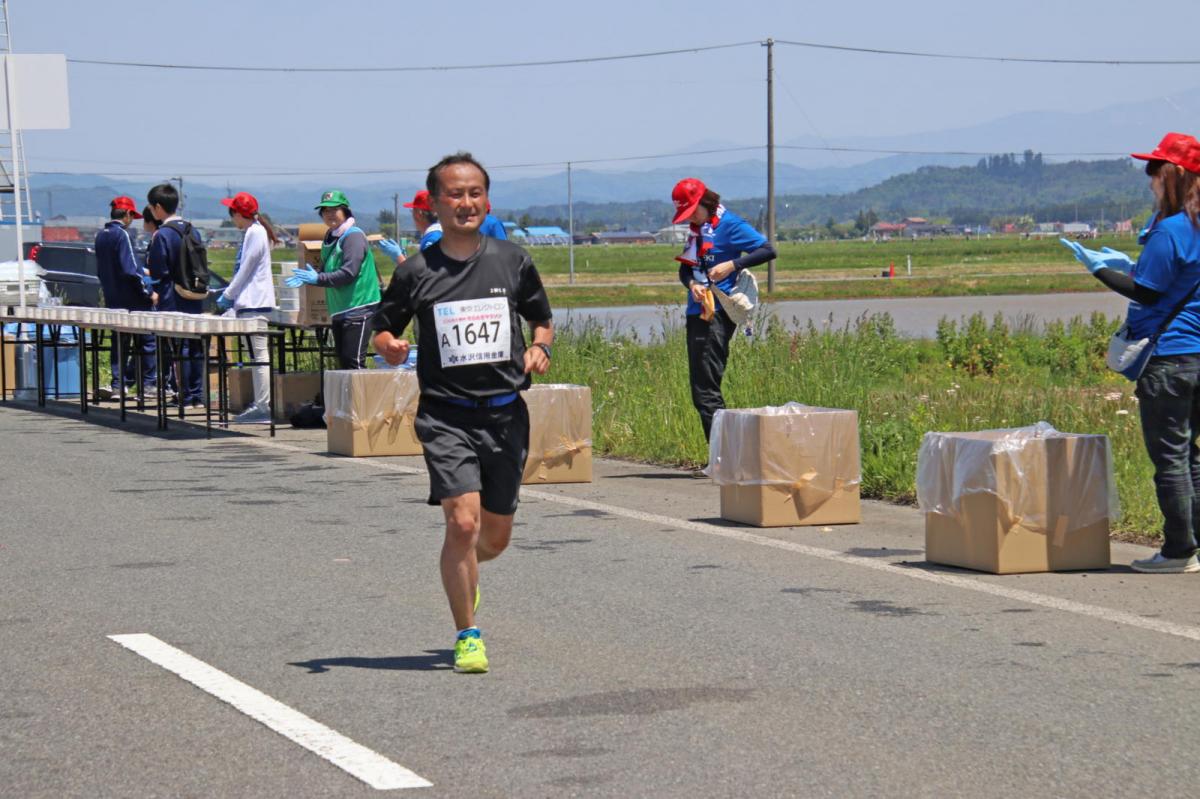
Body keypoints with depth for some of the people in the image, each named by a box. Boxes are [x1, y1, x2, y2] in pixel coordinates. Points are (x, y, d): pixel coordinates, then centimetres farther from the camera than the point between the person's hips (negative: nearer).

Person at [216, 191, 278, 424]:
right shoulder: (251, 232, 19)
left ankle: (263, 407, -14)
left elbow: (245, 270, -13)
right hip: (248, 303, 11)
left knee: (260, 354, -11)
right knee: (256, 355, 10)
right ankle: (259, 405, 13)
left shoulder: (255, 233, -11)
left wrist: (227, 296, -6)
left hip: (255, 303, -11)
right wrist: (230, 296, 18)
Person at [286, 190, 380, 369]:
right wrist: (308, 277, 1)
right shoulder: (330, 238, 17)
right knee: (343, 361, 10)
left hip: (358, 309, -9)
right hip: (339, 311, 9)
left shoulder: (353, 236, -11)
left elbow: (349, 273, -21)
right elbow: (327, 272, 21)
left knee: (353, 360, -14)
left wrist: (317, 278, -21)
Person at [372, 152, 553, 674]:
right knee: (462, 522, -17)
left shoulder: (512, 261, 4)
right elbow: (383, 328, 9)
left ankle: (462, 576, 47)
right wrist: (390, 346, -13)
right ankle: (467, 636, -1)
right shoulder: (417, 272, -1)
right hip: (446, 416, -2)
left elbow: (542, 320, 16)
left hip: (506, 414, 3)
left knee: (495, 537, 10)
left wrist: (540, 346, -5)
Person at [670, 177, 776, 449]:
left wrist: (732, 265, -20)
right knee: (700, 389, 10)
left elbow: (768, 251, -11)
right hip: (697, 312, 9)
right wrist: (692, 284, -6)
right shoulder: (697, 228, 17)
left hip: (717, 315, -9)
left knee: (706, 391, -14)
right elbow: (685, 269, 16)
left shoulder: (729, 224, -7)